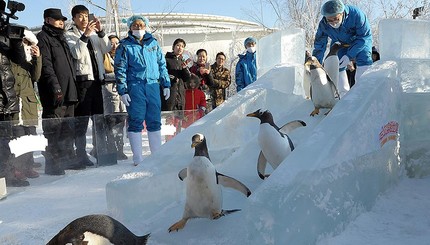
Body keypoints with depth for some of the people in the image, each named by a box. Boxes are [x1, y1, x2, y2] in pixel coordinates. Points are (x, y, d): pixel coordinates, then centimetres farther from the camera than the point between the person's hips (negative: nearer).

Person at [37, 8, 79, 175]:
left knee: (68, 129, 13)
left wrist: (74, 88, 22)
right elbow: (45, 64, -14)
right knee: (53, 129, -7)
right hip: (55, 93, -9)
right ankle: (53, 165, -3)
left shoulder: (61, 39, 26)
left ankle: (68, 158, 22)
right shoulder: (43, 37, -1)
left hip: (69, 92, 9)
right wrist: (55, 86, -24)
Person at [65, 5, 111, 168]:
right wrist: (85, 35, -20)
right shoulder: (70, 35, 3)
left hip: (96, 79, 6)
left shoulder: (94, 34, 18)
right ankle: (81, 156, -3)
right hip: (82, 79, -6)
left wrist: (101, 32, -8)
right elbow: (76, 53, -14)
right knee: (82, 119, -6)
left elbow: (107, 49, 3)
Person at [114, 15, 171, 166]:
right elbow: (120, 70, 0)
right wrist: (122, 91, -8)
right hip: (135, 87, -3)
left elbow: (162, 65, 18)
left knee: (155, 122, 6)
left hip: (153, 86, 3)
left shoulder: (153, 43, 15)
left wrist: (166, 85, 13)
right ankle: (138, 158, 5)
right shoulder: (125, 46, 5)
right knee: (136, 122, -2)